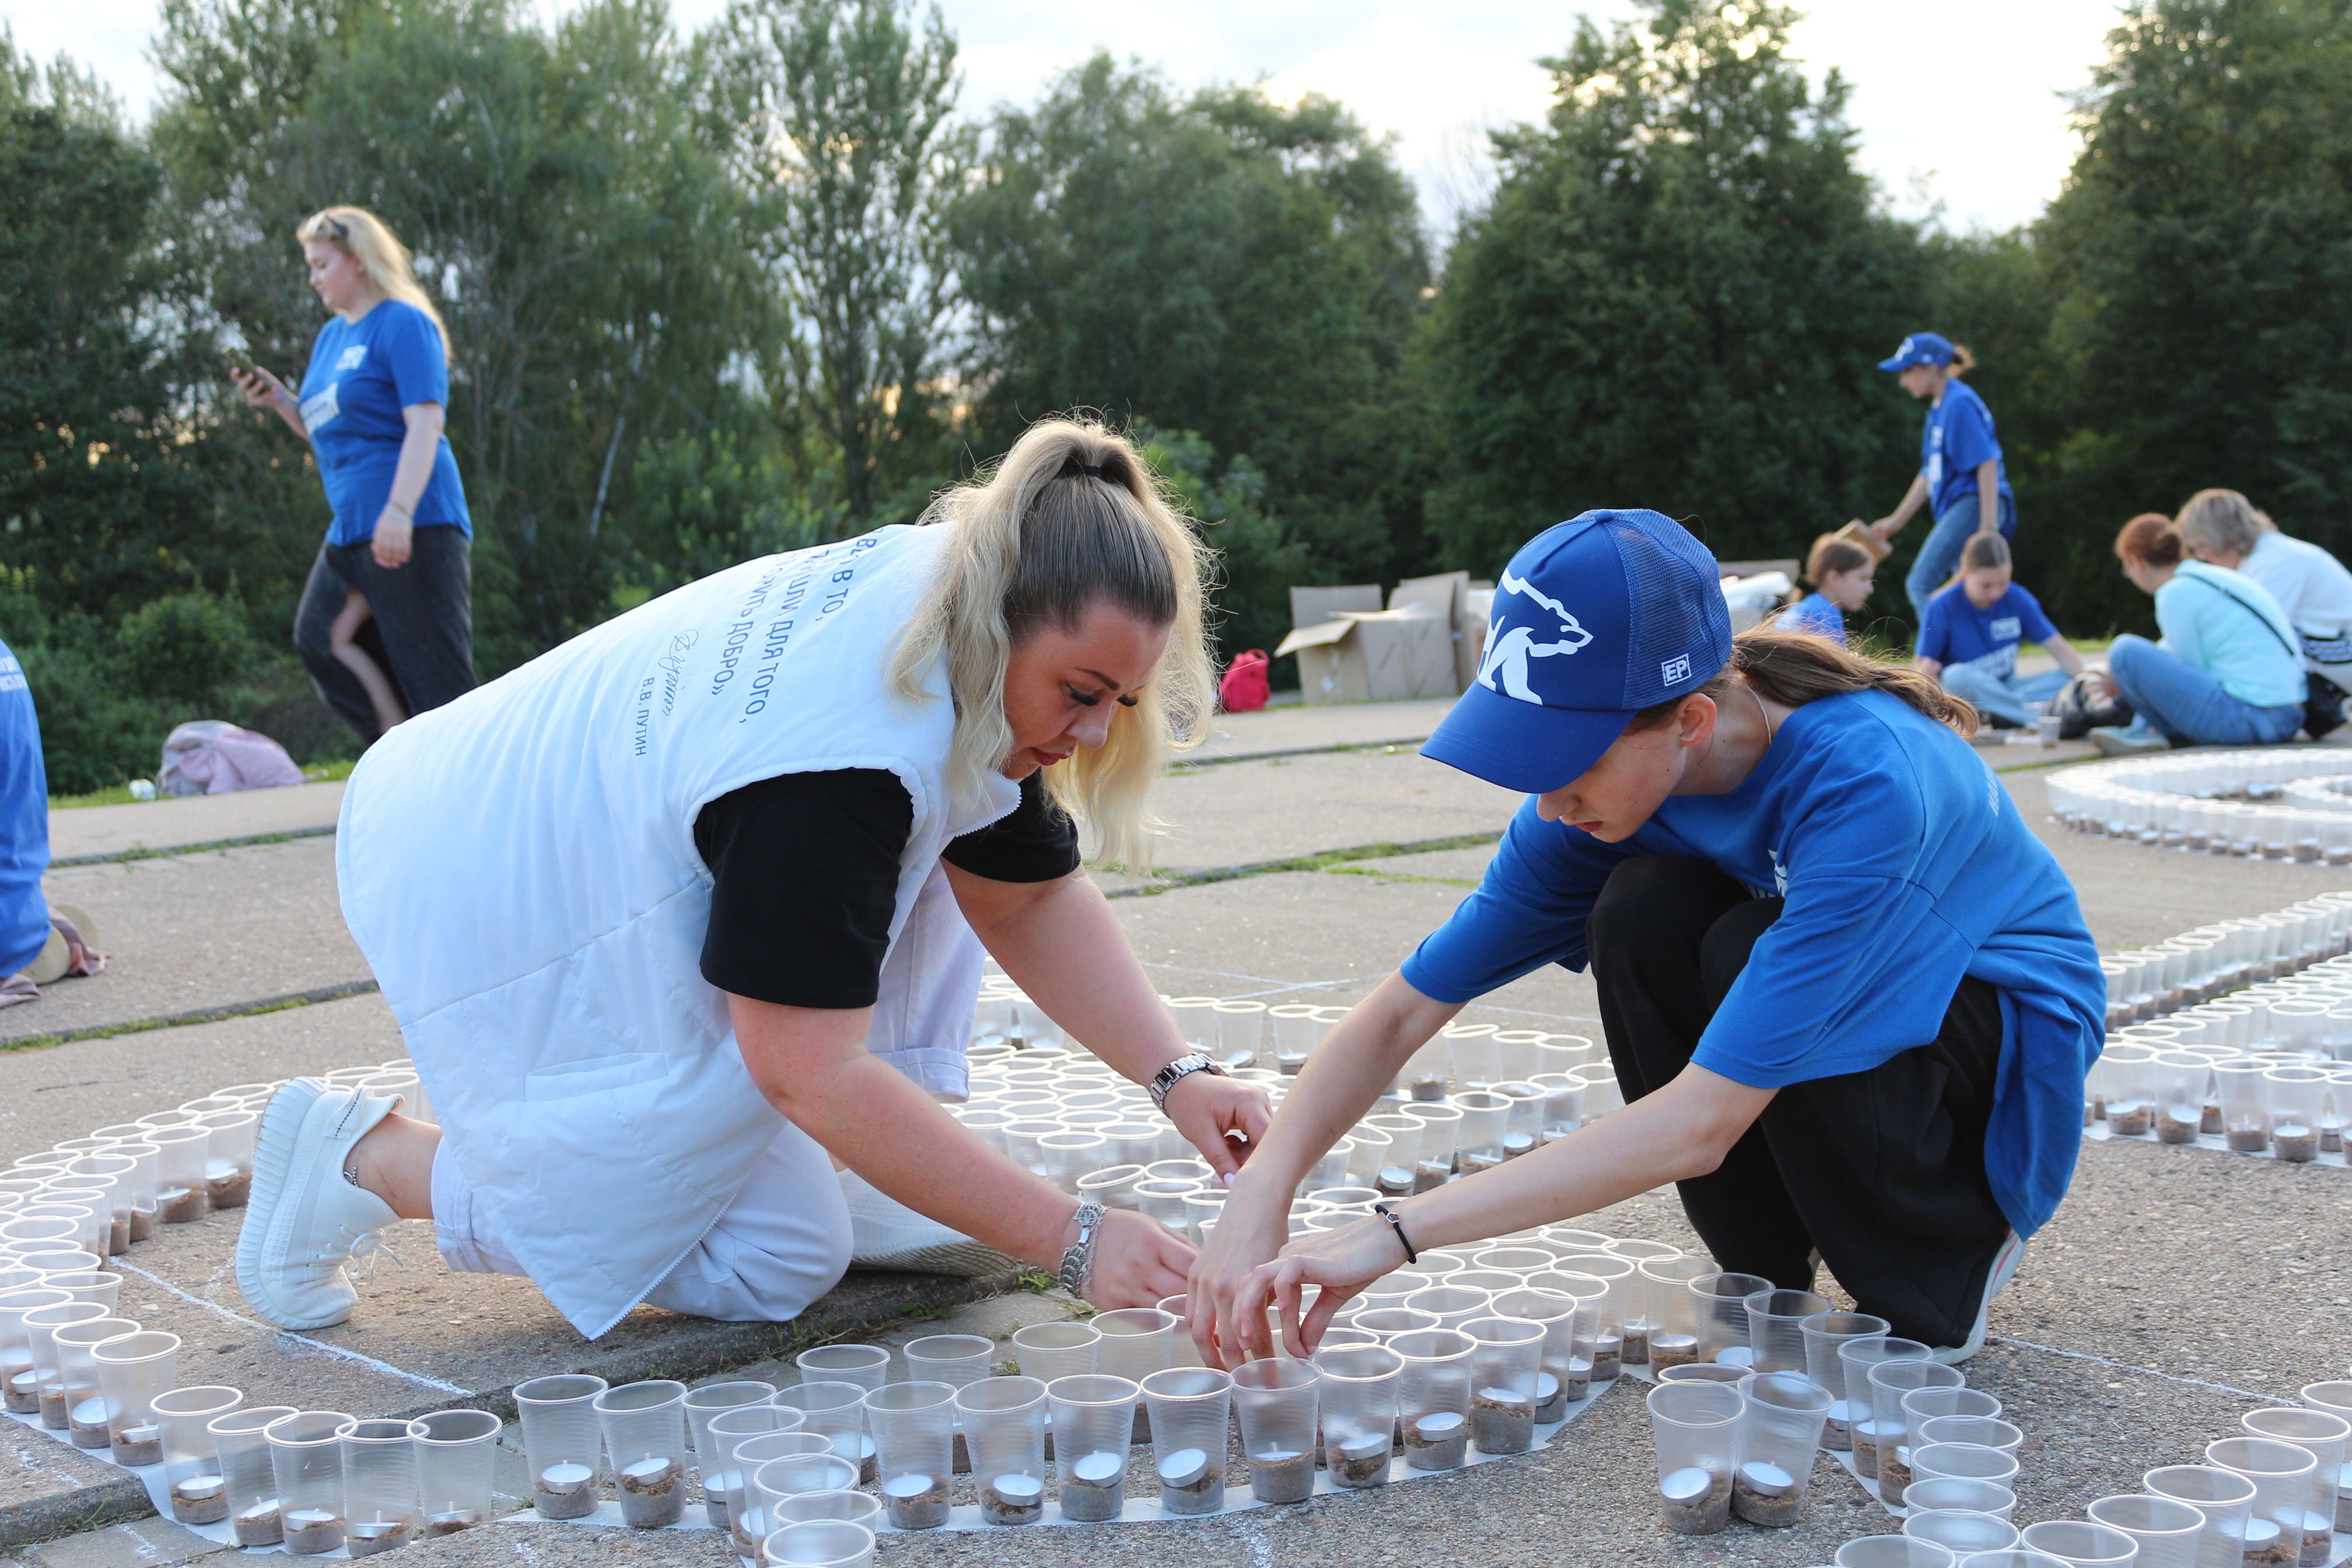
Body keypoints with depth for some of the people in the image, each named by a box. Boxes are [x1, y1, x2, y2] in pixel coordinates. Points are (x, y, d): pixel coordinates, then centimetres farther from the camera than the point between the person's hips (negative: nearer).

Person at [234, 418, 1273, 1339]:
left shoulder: (956, 595, -7)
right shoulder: (843, 762, -36)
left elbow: (1030, 894, 0)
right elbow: (810, 1072, -32)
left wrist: (1175, 1075, -11)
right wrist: (1071, 1242, -31)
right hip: (500, 915, -9)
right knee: (768, 1269, -6)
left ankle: (825, 1175, 7)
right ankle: (363, 1159, 3)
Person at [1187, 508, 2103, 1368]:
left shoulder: (1866, 785, -38)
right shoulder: (1599, 775, -18)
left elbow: (1701, 1125, -41)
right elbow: (1404, 1010, -15)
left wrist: (1394, 1236, -42)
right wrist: (1257, 1200, -30)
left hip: (2010, 1035, -5)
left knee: (1748, 952, -33)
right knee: (1644, 910, -25)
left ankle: (1949, 1263, -7)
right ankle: (1766, 1280, -4)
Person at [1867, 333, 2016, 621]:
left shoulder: (1960, 403, -12)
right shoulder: (1938, 408, 18)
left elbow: (1987, 463, -18)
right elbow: (1929, 473, 25)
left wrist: (1989, 525, -23)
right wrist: (1897, 520, 26)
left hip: (1973, 506, -10)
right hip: (1957, 511, 10)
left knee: (1921, 584, -15)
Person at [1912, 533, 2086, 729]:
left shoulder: (2018, 600, -4)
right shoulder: (1941, 608, -13)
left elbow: (2059, 648, -4)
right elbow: (1920, 663, -12)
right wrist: (1925, 671, -36)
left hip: (2006, 689, 4)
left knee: (2069, 678, -18)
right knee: (1957, 676, -38)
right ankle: (2037, 717, -30)